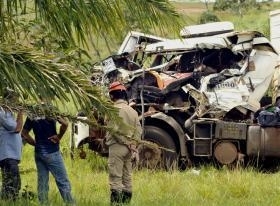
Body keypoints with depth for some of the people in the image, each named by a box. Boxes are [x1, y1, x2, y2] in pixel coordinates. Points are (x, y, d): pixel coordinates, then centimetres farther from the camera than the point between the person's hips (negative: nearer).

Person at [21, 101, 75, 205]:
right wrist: (58, 137, -7)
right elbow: (65, 124, -22)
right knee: (63, 182, -1)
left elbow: (24, 133, 11)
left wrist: (35, 143, 11)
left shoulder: (31, 115, 6)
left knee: (42, 182, 9)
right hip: (52, 152, -5)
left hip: (38, 152, 5)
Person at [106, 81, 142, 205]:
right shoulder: (132, 110, 13)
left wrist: (126, 143, -11)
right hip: (128, 149, 8)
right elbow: (138, 129, 9)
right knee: (127, 178, 12)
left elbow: (115, 130, -18)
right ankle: (126, 201, 16)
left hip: (117, 147, -8)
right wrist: (133, 143, 1)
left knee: (115, 178, -8)